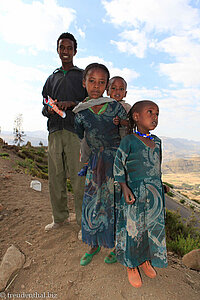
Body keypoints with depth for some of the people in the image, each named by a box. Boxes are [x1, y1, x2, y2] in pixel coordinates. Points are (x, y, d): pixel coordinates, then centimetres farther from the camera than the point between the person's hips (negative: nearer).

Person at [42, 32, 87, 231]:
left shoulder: (83, 75, 14)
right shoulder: (52, 78, 25)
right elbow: (45, 107, 22)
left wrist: (72, 104, -12)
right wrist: (48, 109, -2)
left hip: (76, 132, -4)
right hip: (55, 131, 4)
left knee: (78, 179, -7)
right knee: (55, 178, 5)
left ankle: (84, 221, 6)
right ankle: (59, 217, 21)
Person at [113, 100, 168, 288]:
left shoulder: (157, 141, 8)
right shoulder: (129, 141, -12)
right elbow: (118, 164, -10)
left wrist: (157, 187, 19)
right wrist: (124, 187, -17)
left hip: (155, 193, 6)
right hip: (134, 191, -6)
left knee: (154, 227, 16)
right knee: (133, 228, 6)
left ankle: (146, 260, 41)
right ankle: (132, 266, 30)